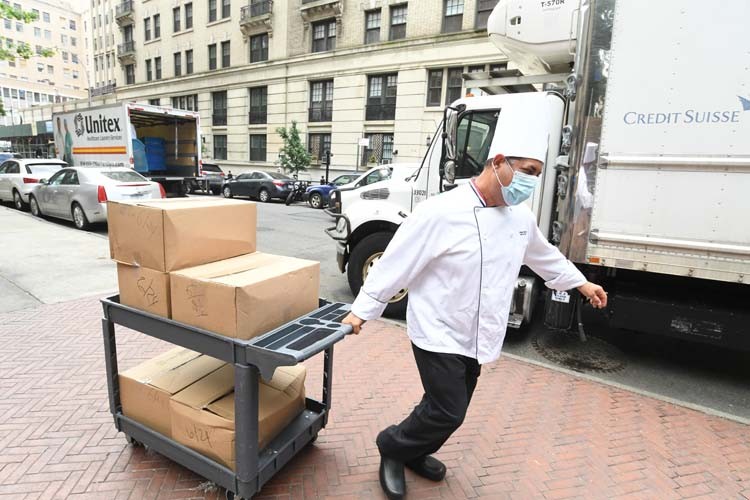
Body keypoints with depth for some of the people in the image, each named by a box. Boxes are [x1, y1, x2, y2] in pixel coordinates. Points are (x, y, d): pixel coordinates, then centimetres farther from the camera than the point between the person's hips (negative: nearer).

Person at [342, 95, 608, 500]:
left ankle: (413, 454, 42)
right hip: (439, 333, -7)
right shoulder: (442, 212, -22)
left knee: (449, 410, 17)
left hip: (476, 337, 7)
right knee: (447, 413, -3)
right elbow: (396, 262, -17)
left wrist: (580, 282, 31)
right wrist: (363, 309, -12)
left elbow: (542, 254, 21)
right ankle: (391, 446, 24)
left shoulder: (519, 216, 2)